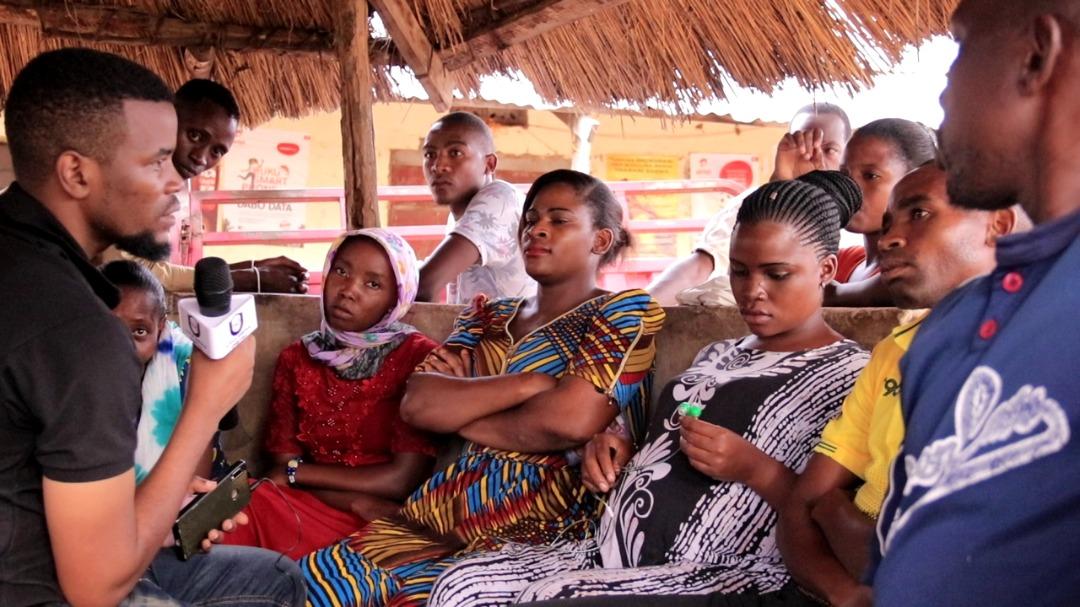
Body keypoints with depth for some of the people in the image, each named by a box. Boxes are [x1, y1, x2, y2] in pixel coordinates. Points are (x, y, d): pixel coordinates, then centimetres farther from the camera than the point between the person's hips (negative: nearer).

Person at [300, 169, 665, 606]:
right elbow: (416, 403, 1)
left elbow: (569, 422, -15)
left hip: (542, 528, -5)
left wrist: (456, 410, 0)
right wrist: (526, 383, -10)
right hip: (445, 509, 5)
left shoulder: (623, 313, 2)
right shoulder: (488, 316, 17)